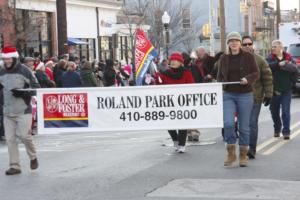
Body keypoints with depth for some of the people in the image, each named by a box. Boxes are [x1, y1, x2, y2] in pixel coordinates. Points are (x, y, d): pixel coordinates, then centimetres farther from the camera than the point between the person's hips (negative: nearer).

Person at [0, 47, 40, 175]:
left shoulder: (24, 71, -6)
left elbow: (36, 88, -5)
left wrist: (22, 93, -19)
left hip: (23, 111, -5)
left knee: (24, 135, -10)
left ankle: (33, 157, 17)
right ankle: (14, 166, 9)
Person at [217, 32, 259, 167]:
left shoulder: (248, 56, 1)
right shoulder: (224, 58, 9)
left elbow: (256, 72, 0)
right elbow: (220, 76, 16)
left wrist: (248, 79, -19)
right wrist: (220, 84, -4)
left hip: (245, 95, -1)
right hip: (228, 95, 1)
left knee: (244, 126, 4)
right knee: (228, 123, -16)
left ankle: (243, 156, 18)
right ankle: (231, 154, -1)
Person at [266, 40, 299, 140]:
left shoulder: (289, 58, 3)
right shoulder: (270, 58, 2)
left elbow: (295, 69, -14)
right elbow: (268, 65, -20)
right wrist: (279, 64, -29)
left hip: (286, 90, -1)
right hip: (274, 90, 1)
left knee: (286, 111, -5)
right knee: (274, 111, 10)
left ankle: (286, 132, 0)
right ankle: (277, 129, 30)